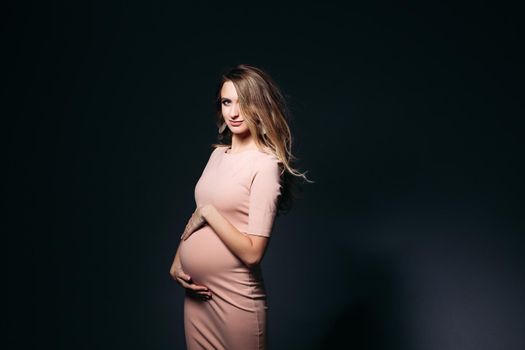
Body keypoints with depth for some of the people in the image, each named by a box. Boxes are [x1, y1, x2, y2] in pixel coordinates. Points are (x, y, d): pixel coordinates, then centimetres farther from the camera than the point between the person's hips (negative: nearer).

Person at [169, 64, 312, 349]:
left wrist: (207, 212, -14)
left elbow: (252, 252, -20)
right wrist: (176, 262, 1)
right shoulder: (218, 154, 6)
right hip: (197, 293, 6)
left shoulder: (266, 164, -15)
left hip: (235, 298, -6)